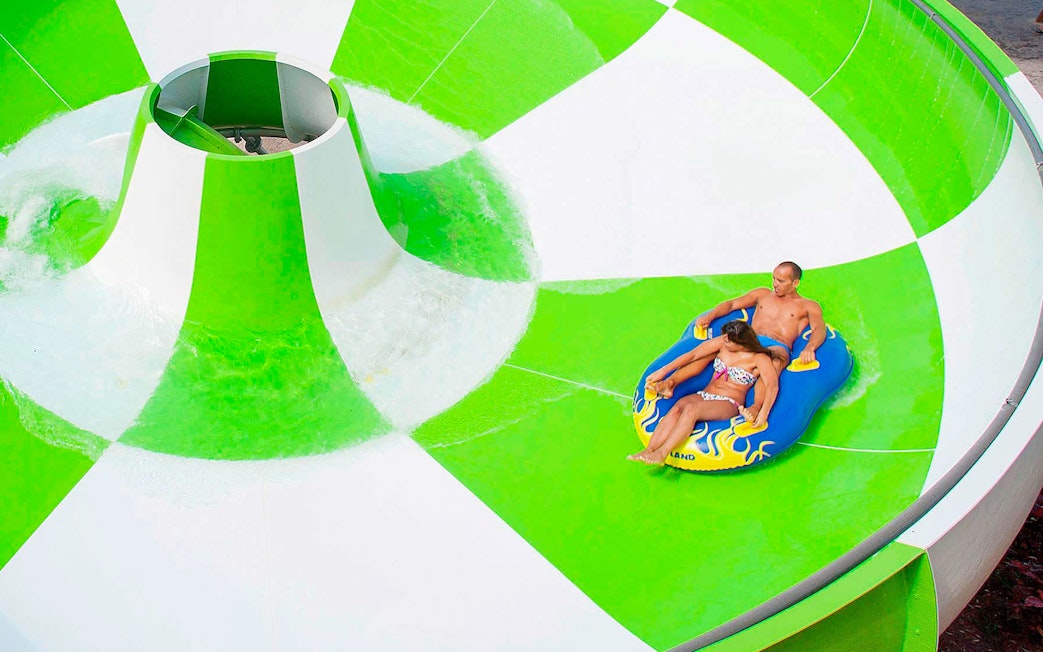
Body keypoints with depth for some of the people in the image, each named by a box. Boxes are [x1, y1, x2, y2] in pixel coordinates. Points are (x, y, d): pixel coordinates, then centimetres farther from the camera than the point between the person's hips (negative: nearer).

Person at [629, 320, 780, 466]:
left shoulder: (759, 358, -7)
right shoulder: (721, 343, 7)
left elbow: (772, 385, -20)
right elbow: (692, 355, 8)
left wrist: (763, 413, -36)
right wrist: (663, 372, 5)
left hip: (729, 404, -5)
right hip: (704, 395, 5)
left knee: (691, 409, -35)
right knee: (678, 406, -29)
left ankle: (662, 453, -45)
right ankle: (649, 451, -43)